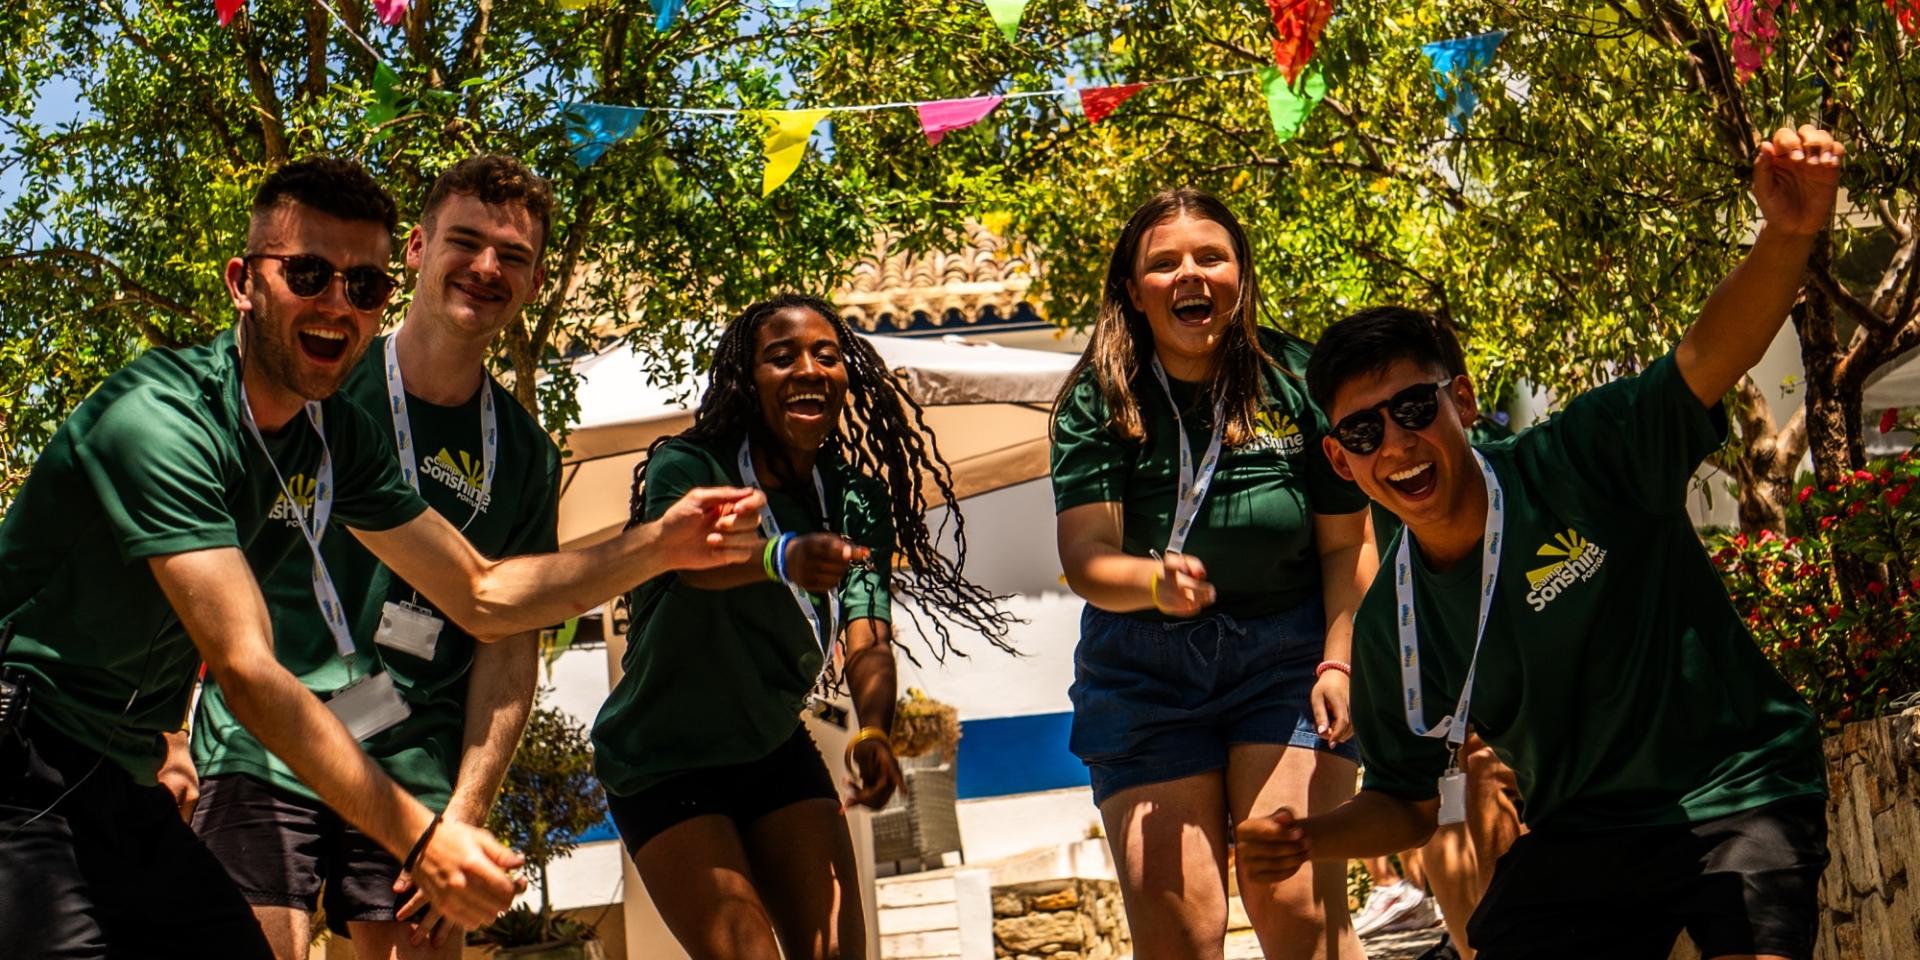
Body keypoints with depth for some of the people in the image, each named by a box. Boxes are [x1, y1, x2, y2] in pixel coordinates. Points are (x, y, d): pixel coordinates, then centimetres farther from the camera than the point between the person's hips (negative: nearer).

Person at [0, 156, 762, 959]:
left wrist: (658, 545, -4)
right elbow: (248, 672, -28)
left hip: (123, 788, 9)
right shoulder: (161, 420, -23)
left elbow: (480, 595, 10)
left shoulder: (337, 438, 4)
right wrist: (417, 839, -31)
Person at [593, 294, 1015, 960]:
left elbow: (868, 642, -16)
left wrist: (873, 733, -38)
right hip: (665, 763, -5)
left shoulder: (857, 501, -3)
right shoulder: (687, 467, -18)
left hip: (776, 752, 5)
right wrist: (782, 558, -63)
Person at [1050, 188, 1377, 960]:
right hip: (1144, 671, 1)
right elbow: (1085, 554, -14)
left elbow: (1347, 546, 0)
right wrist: (1156, 582, -35)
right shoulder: (1099, 401, -5)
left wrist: (1338, 664, -10)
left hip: (1285, 653, -1)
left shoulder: (1297, 382, -6)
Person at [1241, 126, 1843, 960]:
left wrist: (1787, 237, -45)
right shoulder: (1389, 625, 0)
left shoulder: (1577, 462, -12)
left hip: (1733, 791, -4)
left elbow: (1706, 359, -26)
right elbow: (1409, 802, 12)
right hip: (1578, 837, 5)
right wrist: (1310, 838, -9)